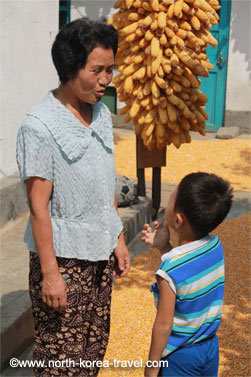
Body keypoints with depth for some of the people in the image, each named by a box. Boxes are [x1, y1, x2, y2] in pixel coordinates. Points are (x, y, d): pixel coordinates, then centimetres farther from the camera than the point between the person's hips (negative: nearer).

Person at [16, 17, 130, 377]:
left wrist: (119, 239, 13)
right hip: (64, 257, -7)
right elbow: (38, 205, -18)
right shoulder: (39, 125, -18)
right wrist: (50, 273, -17)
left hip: (101, 253, 7)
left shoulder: (102, 114, 4)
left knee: (94, 348, 17)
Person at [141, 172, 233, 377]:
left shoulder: (170, 270, -29)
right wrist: (164, 247, 4)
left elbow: (164, 324, -21)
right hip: (211, 345, 7)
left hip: (179, 355, -6)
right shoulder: (216, 246, -10)